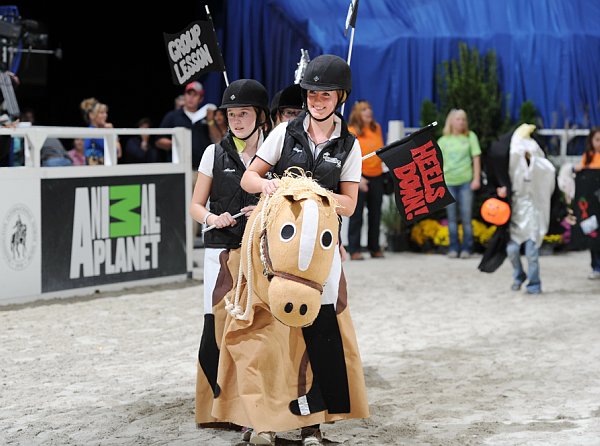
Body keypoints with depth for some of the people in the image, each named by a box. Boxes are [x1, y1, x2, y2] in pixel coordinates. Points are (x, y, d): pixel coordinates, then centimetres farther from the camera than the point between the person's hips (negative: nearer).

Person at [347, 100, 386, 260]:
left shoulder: (377, 128, 9)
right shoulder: (351, 132, -8)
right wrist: (358, 178, -20)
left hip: (377, 176, 5)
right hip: (360, 177, -5)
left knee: (375, 214, 11)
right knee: (356, 215, -2)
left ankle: (375, 248, 19)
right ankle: (354, 250, 1)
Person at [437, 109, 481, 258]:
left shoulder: (470, 136, 4)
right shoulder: (443, 141, 8)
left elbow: (476, 158, 3)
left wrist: (476, 178, -3)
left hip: (465, 181, -2)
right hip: (448, 182, 2)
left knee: (466, 217, -2)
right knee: (452, 218, 5)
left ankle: (466, 248, 3)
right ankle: (453, 247, 10)